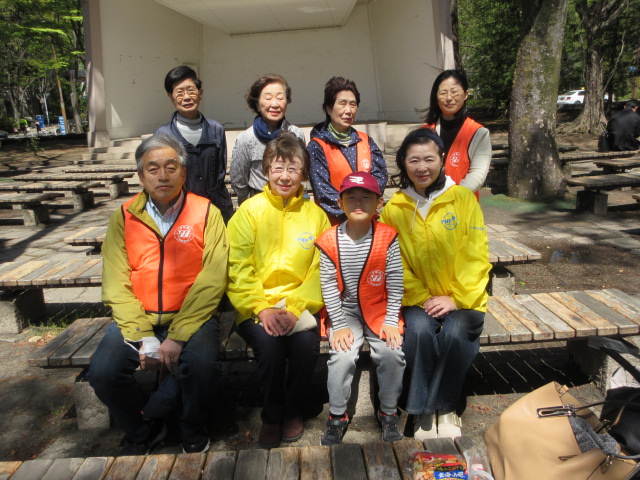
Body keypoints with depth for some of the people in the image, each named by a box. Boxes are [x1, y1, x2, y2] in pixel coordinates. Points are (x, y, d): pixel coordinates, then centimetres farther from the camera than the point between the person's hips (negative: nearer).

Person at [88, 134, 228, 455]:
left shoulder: (206, 213, -3)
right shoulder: (124, 217, 4)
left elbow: (211, 281, -11)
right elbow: (116, 285, -3)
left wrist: (178, 336, -18)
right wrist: (142, 336, -15)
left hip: (192, 316, -2)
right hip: (138, 319, 3)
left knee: (203, 364, -29)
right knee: (102, 372, -19)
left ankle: (192, 428, 6)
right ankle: (143, 430, 14)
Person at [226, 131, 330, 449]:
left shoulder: (315, 214, 7)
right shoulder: (249, 210, 3)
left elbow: (321, 270, -1)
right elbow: (237, 268, -4)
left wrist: (294, 308, -15)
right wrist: (263, 308, -17)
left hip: (300, 305, 1)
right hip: (255, 307, -1)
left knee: (306, 343, -26)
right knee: (268, 343, -28)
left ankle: (293, 412, 5)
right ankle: (271, 416, 1)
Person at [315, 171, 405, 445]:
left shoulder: (387, 238, -7)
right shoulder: (329, 241, -8)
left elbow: (395, 284, -4)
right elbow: (329, 287, -6)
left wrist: (391, 321, -8)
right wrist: (339, 325, -10)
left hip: (381, 310, 1)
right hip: (345, 311, 0)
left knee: (392, 353, -20)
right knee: (342, 357, -21)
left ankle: (388, 413, 6)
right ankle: (337, 417, 3)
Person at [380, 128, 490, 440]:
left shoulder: (463, 198, -1)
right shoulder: (394, 207, 2)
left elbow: (475, 257, -3)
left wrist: (455, 298, -12)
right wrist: (422, 298, -12)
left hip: (462, 299, 0)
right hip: (417, 299, 1)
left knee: (455, 333, -29)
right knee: (419, 330, -29)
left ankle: (445, 407, -4)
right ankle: (422, 411, -10)